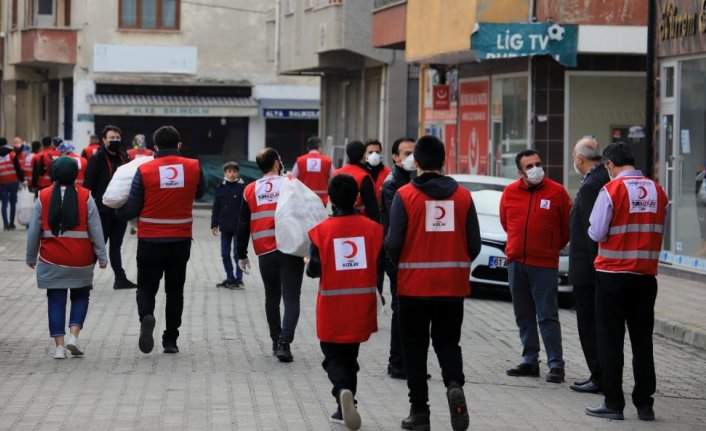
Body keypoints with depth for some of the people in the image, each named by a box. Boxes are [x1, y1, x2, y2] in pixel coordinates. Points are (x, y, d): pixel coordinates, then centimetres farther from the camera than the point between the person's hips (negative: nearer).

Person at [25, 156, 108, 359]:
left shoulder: (43, 197, -1)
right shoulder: (85, 197, -4)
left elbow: (34, 230, 3)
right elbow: (95, 229, -2)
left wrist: (31, 256, 13)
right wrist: (102, 256, 4)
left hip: (51, 259, 0)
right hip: (80, 259, 0)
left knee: (56, 300, 7)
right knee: (80, 296, 16)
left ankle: (59, 345, 1)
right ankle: (73, 335, -1)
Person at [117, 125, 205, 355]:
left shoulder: (144, 171, -11)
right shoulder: (194, 167, -5)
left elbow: (131, 209, -6)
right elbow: (199, 192, 15)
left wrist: (120, 213, 15)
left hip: (150, 241, -2)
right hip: (181, 240, 2)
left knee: (146, 287, 10)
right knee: (175, 290, 14)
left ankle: (146, 316, -20)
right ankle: (170, 339, 14)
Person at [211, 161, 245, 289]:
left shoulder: (242, 188, -5)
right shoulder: (221, 188, 7)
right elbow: (216, 207, 10)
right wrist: (214, 224, 6)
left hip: (238, 227, -5)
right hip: (224, 227, 5)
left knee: (237, 254, 0)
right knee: (225, 254, 9)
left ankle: (239, 279, 7)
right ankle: (230, 278, 19)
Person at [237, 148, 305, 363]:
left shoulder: (250, 190, 5)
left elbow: (243, 226, 8)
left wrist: (242, 255, 15)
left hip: (265, 254, 3)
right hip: (291, 252, -3)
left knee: (272, 298, 19)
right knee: (291, 299, -3)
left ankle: (276, 342, 25)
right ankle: (284, 343, -18)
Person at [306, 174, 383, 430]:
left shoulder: (321, 231, -9)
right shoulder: (372, 228, -4)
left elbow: (315, 270, -8)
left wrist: (307, 264, 14)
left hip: (332, 308, -2)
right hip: (361, 306, 2)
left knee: (333, 356, 8)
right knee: (350, 356, 19)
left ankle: (343, 390, -22)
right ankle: (344, 410, 22)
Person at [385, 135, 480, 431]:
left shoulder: (404, 195, -9)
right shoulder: (462, 196, 0)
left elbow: (393, 242, -12)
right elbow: (474, 244, 0)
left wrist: (398, 265, 9)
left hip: (414, 285, -2)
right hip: (453, 285, 2)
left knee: (415, 347, 10)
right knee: (448, 341, 16)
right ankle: (454, 383, -12)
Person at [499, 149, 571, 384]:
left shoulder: (556, 192, -5)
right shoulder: (510, 193, 4)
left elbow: (567, 226, 5)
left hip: (544, 265, -4)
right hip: (516, 262, 4)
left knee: (547, 317, -6)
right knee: (524, 317, 11)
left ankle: (556, 364, -4)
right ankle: (530, 361, 19)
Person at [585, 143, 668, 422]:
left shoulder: (611, 190, -12)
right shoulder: (658, 192, 3)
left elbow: (597, 233, -10)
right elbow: (660, 233, 10)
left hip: (613, 274, -4)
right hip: (646, 276, 4)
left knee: (610, 341, 3)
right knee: (643, 341, 10)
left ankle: (613, 404, 4)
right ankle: (644, 405, 12)